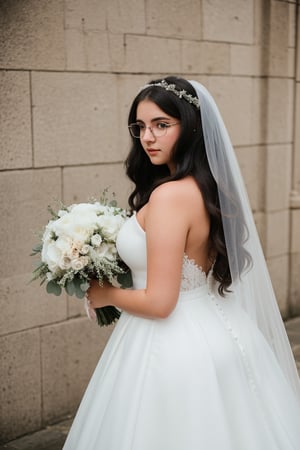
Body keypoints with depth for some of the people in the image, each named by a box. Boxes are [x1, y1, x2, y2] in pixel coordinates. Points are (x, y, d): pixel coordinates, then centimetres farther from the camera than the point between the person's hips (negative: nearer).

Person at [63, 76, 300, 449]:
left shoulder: (170, 196, -24)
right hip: (216, 332, 9)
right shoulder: (208, 185, 3)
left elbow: (158, 302, -24)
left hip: (175, 346, -9)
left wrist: (105, 295, -7)